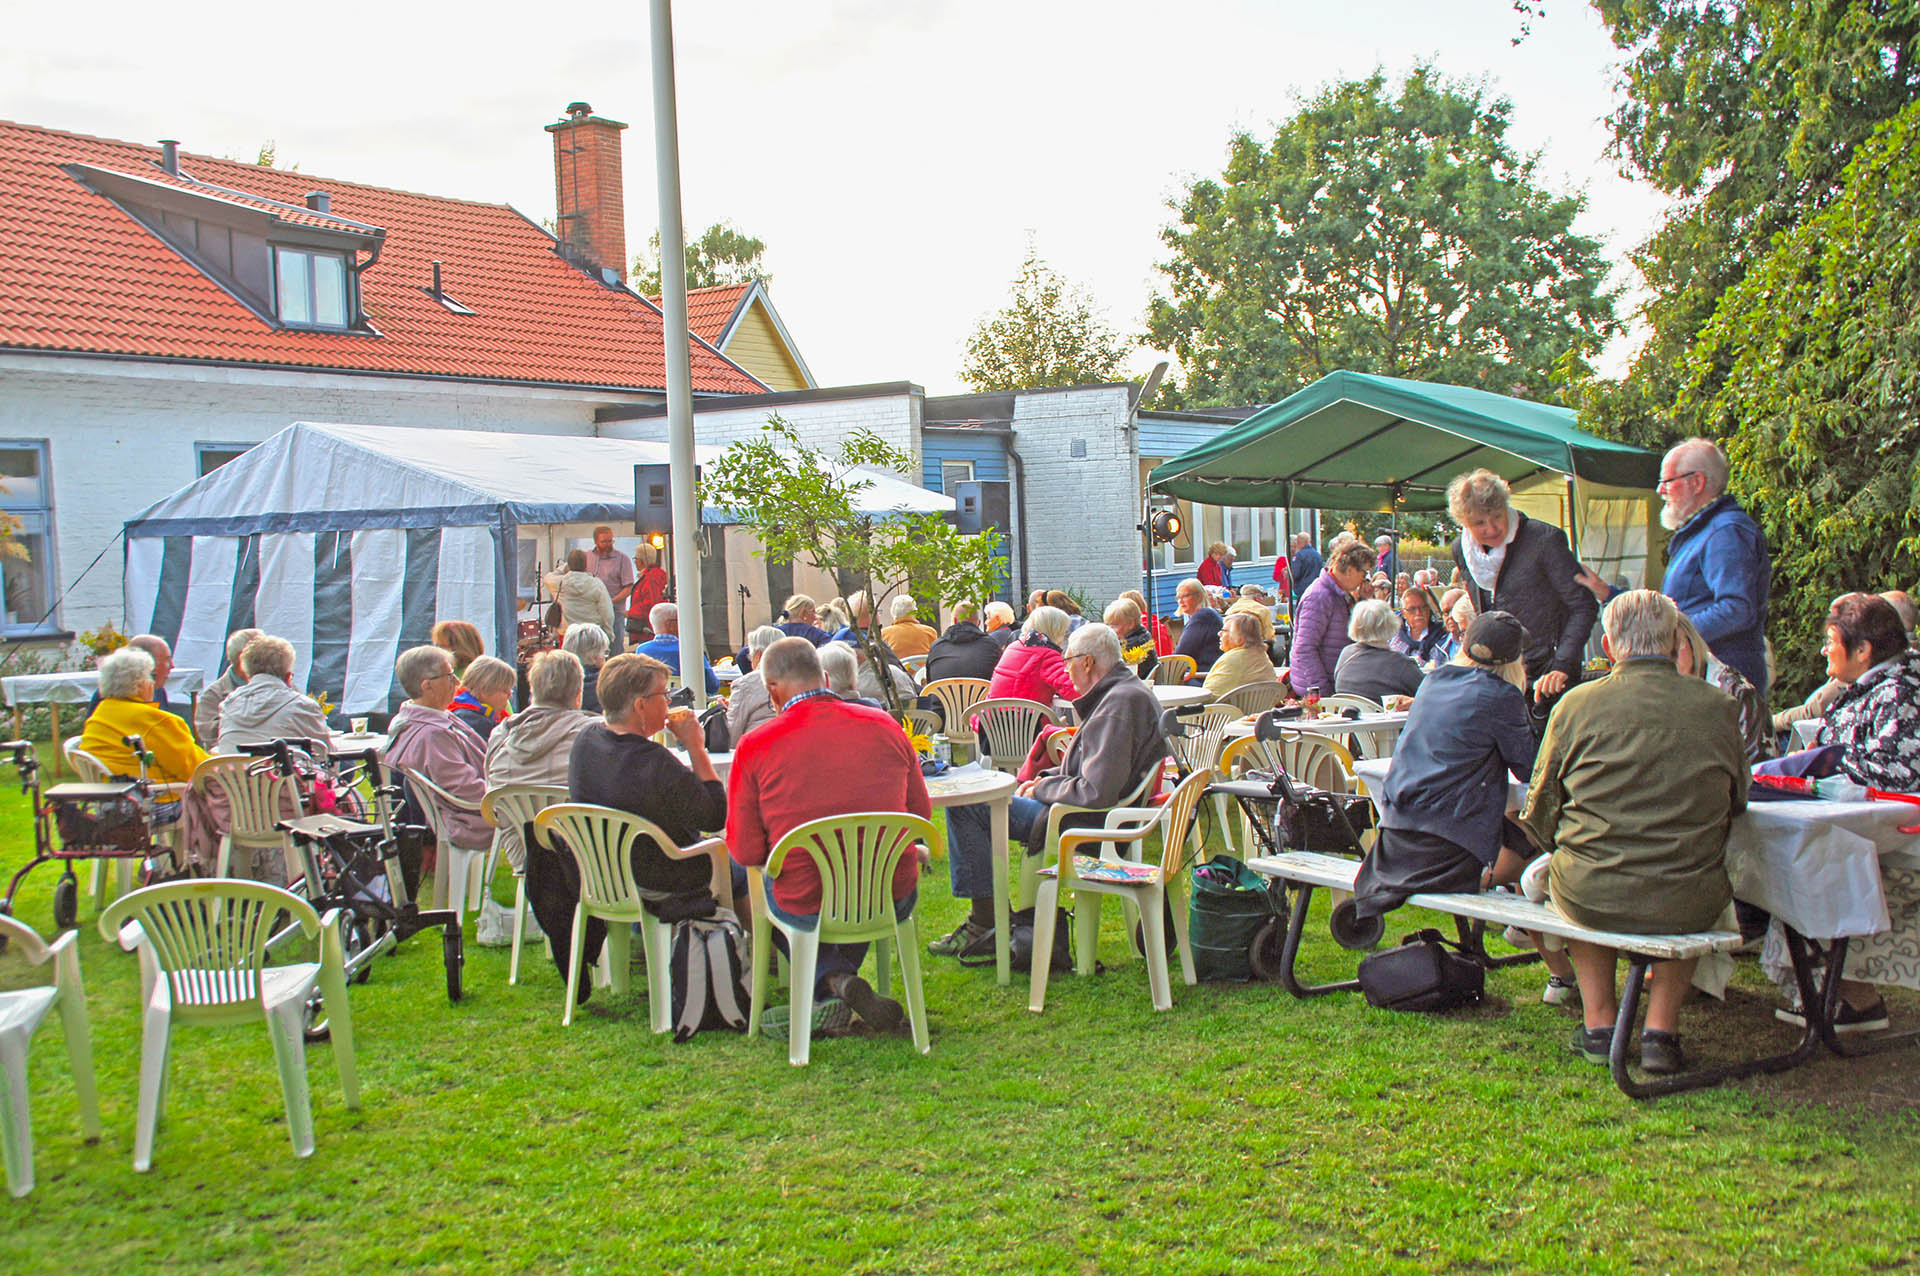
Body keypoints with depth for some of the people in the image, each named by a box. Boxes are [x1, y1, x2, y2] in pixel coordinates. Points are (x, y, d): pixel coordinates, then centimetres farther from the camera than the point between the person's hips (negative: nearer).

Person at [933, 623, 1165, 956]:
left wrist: (1044, 789, -14)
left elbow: (1096, 793, -32)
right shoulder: (1131, 690, 9)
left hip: (1087, 823, -11)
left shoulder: (1118, 705, -25)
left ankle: (984, 920, 0)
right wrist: (1045, 779, 8)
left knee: (963, 806, -9)